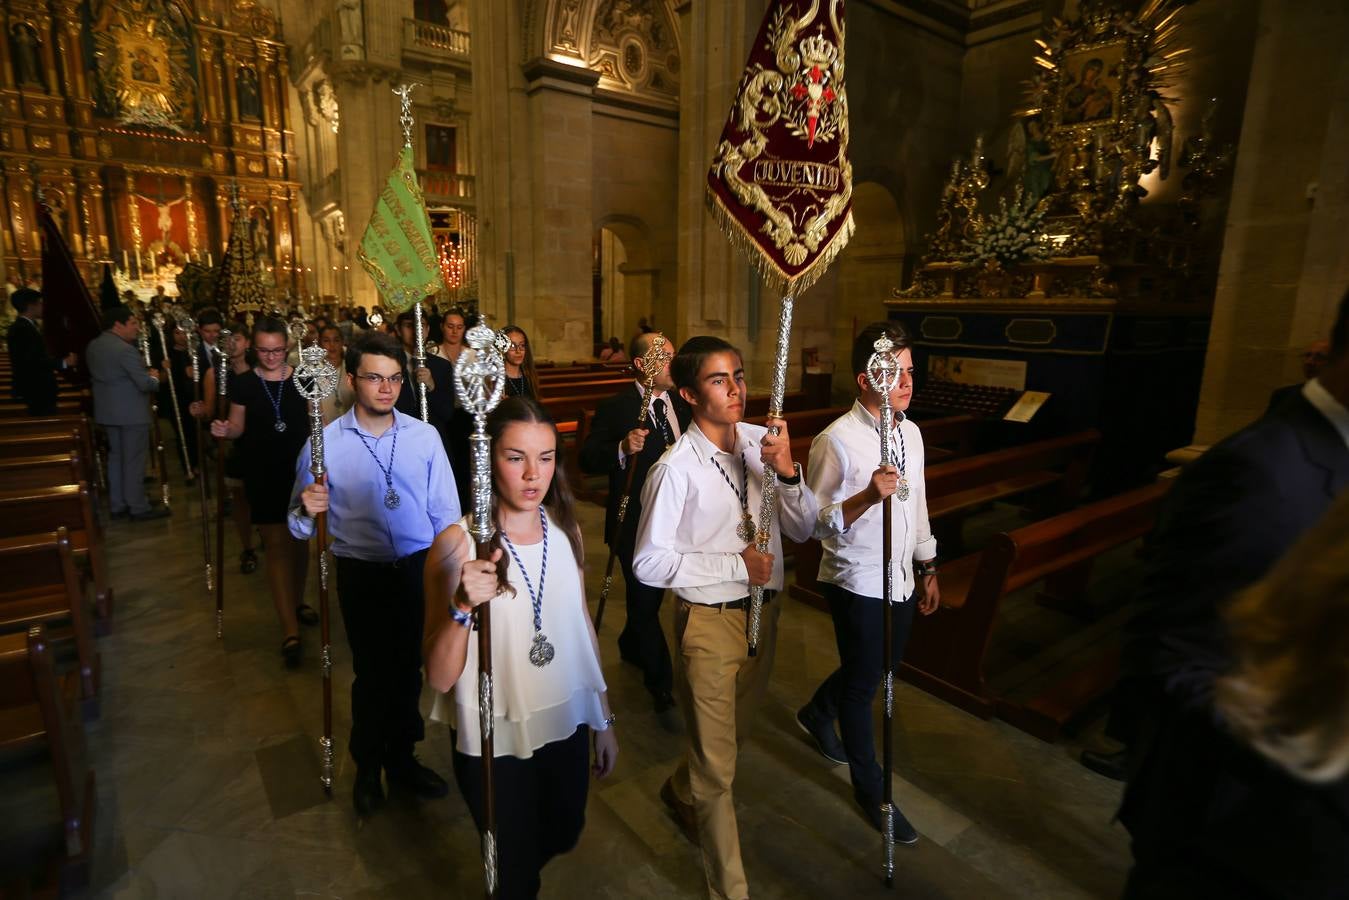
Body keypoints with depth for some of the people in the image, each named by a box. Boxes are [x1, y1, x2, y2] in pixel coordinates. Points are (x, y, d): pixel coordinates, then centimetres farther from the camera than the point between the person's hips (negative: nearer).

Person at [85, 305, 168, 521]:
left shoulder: (93, 346, 7)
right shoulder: (125, 349, -21)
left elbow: (96, 375, 19)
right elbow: (145, 384, -22)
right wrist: (154, 377, -1)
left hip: (107, 411, 9)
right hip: (131, 412, -9)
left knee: (115, 457, 16)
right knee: (134, 460, -1)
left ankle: (117, 505, 22)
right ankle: (139, 508, 5)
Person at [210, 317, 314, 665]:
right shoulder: (243, 384, -2)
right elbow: (239, 428, 5)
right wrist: (224, 431, -16)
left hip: (301, 470, 2)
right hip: (263, 475, -1)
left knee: (299, 539, 14)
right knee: (276, 545, -5)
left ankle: (297, 600, 36)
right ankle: (290, 629, -4)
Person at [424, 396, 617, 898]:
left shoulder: (566, 529, -6)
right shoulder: (459, 543, -20)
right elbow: (439, 678, -19)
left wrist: (604, 719, 11)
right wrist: (463, 608, -37)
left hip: (568, 727, 5)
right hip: (495, 743, -4)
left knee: (561, 839, 26)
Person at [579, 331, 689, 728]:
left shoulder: (681, 403, 3)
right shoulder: (616, 407, -13)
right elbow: (587, 460, -17)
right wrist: (623, 449, -33)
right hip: (635, 521, -6)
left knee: (653, 593, 23)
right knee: (645, 601, 2)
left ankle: (630, 646, 52)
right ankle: (662, 690, 17)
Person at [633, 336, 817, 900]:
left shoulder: (761, 443, -6)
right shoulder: (676, 468, -20)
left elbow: (802, 530, -4)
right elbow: (649, 563, -18)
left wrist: (787, 472, -22)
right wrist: (736, 564, -20)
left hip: (763, 612, 6)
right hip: (710, 621, -6)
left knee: (733, 734, 28)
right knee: (718, 765, 10)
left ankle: (681, 792, 60)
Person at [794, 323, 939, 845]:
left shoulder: (910, 432, 2)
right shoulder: (836, 441, -21)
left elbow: (917, 505, 13)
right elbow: (817, 524, -20)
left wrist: (927, 568, 16)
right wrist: (868, 495, -35)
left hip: (901, 580, 7)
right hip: (857, 583, -7)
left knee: (878, 667, 24)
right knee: (863, 683, 10)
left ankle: (816, 714, 53)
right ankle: (870, 788, 33)